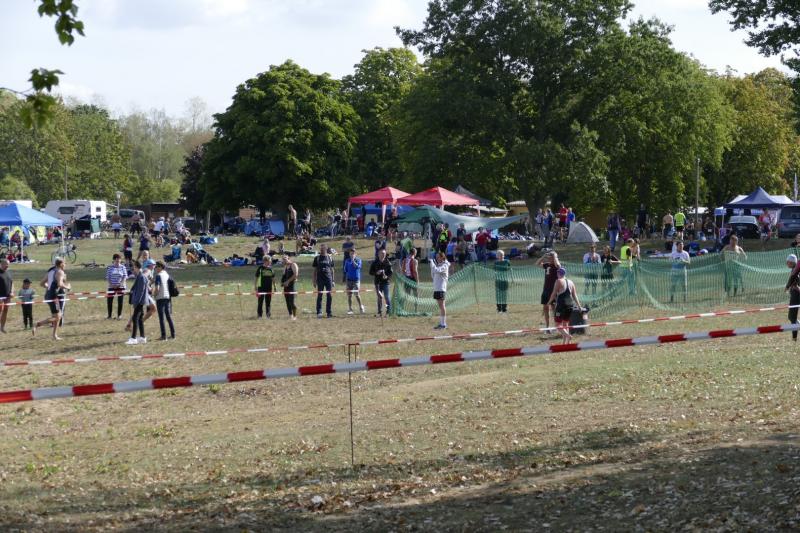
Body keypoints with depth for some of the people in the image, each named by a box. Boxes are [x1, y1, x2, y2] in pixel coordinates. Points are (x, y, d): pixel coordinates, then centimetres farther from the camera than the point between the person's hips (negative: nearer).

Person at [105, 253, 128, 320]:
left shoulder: (122, 267, 2)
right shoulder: (109, 267, 1)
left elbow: (125, 276, -2)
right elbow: (107, 277, 0)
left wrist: (121, 283, -16)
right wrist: (110, 284, -14)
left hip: (121, 287, 0)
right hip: (112, 287, 0)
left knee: (120, 301, 1)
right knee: (109, 300, -1)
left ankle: (119, 315, 12)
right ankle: (109, 315, 11)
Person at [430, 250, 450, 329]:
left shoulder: (444, 266, -9)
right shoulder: (438, 265, 17)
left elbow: (437, 270, -26)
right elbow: (433, 275, 20)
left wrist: (432, 263, -13)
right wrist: (432, 266, 8)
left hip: (441, 289, -9)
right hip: (436, 289, 9)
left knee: (442, 306, -8)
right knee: (440, 306, 11)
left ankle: (444, 324, -7)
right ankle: (441, 323, 14)